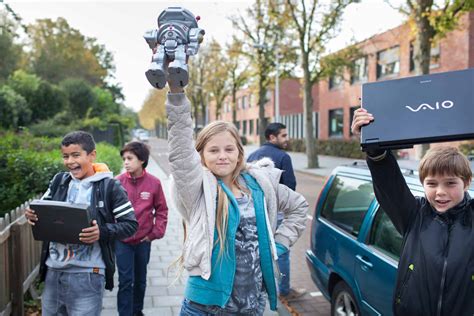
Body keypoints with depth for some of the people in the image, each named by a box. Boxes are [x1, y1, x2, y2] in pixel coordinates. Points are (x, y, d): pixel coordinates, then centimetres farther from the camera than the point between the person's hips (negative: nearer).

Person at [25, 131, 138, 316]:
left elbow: (130, 224, -7)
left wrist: (103, 232, -24)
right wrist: (33, 215, -7)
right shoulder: (58, 181, 5)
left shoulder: (109, 186, -9)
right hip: (53, 272, 5)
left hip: (87, 276, -5)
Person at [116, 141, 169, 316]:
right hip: (122, 241, -1)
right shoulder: (118, 182, -9)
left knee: (140, 280, 18)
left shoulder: (154, 183, -8)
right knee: (125, 281, 1)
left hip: (143, 241, 2)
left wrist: (156, 233, -3)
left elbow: (162, 210, 2)